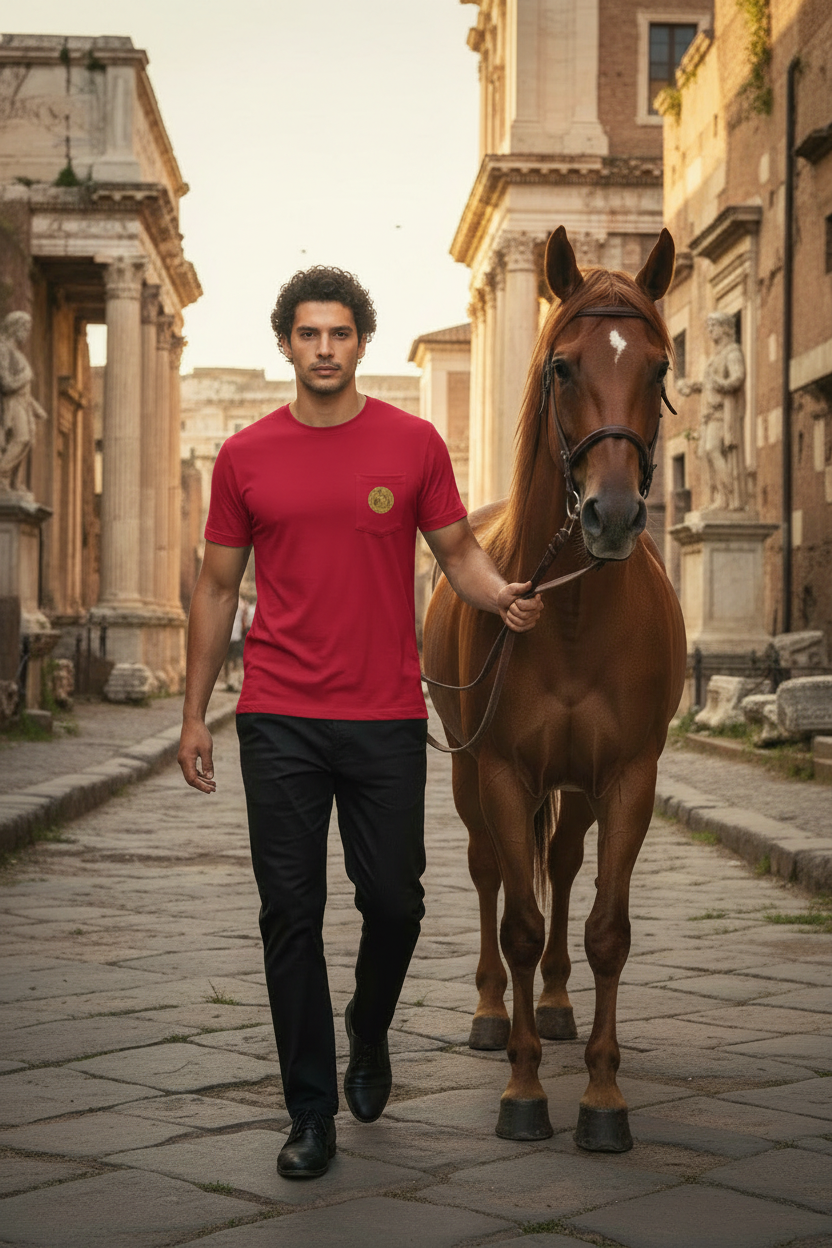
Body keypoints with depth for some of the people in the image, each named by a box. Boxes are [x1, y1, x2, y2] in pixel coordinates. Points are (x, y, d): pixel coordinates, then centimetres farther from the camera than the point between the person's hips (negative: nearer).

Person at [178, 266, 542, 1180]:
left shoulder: (413, 443, 2)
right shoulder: (245, 456, 4)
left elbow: (457, 552, 7)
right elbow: (217, 588, 9)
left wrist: (501, 595, -17)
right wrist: (193, 714, 6)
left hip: (387, 717, 0)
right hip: (279, 722, 0)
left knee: (394, 900, 5)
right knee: (290, 914, 2)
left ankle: (369, 1033, 37)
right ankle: (311, 1112, 12)